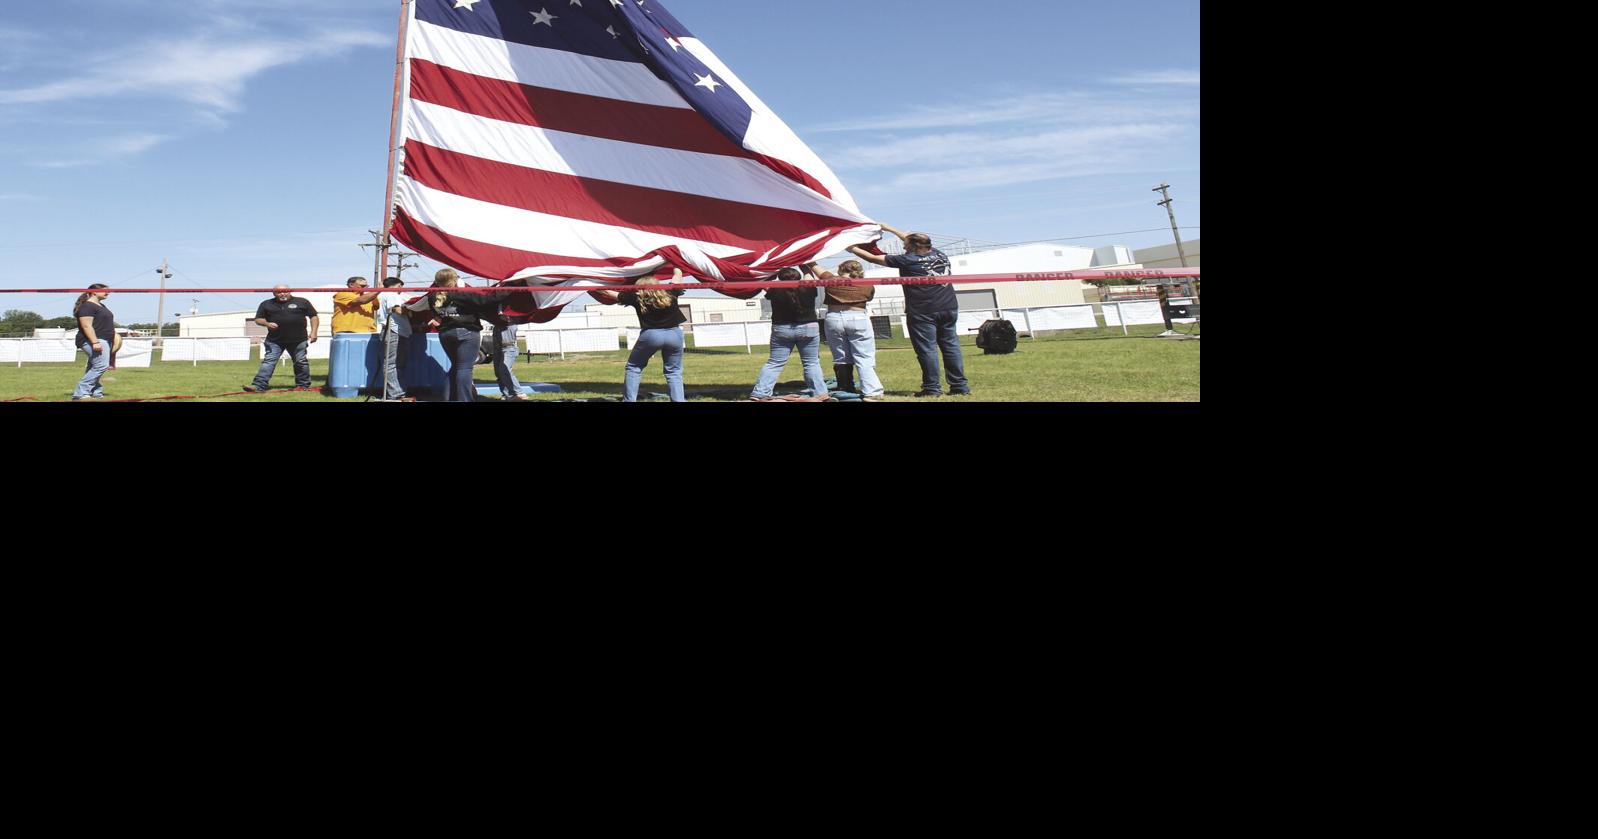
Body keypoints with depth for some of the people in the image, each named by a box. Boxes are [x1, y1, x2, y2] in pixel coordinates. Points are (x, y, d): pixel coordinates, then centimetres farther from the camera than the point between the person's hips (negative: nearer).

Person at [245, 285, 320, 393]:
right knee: (268, 361, -6)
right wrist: (267, 323, -10)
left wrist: (313, 332, -4)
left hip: (298, 340, -1)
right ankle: (258, 386, -11)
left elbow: (314, 316, 6)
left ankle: (303, 385, 19)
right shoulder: (266, 304, 10)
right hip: (274, 341, 1)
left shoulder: (302, 302, 5)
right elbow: (258, 319, 12)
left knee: (301, 362, 5)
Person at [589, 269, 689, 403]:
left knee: (634, 367, 15)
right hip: (674, 334, 2)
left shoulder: (637, 297, 3)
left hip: (651, 334, -2)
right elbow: (678, 274, 22)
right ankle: (679, 400, -2)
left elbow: (611, 294, 11)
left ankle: (629, 400, 12)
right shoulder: (669, 293, 5)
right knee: (674, 372, 11)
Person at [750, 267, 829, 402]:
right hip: (808, 329, 0)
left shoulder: (775, 291, -6)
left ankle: (759, 393, 0)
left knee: (774, 363, 5)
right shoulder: (807, 289, -5)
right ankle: (820, 393, 3)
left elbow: (767, 289, 15)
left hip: (781, 329, 1)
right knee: (812, 363, 7)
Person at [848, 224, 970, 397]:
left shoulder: (908, 260, -6)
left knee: (927, 349, -1)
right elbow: (917, 241, 29)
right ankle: (960, 386, 9)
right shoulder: (940, 255, 12)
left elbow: (874, 258, 2)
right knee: (951, 347, 8)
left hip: (922, 313, -6)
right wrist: (890, 229, 36)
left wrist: (853, 249, 17)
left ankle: (932, 388, 0)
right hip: (949, 309, 6)